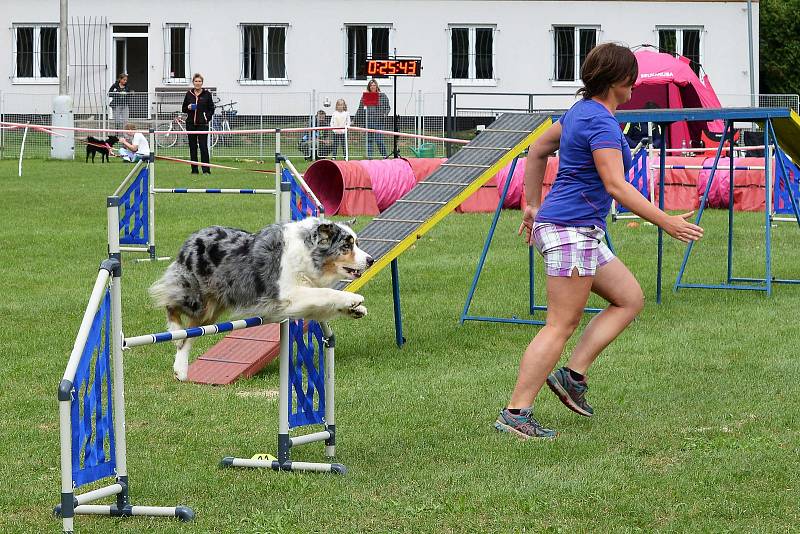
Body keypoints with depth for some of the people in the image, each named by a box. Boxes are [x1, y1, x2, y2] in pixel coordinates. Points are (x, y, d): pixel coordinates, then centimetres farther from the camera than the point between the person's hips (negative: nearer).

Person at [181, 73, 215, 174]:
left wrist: (207, 118, -6)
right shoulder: (189, 94, 9)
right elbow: (183, 109, 14)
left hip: (202, 124, -3)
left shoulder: (207, 94, 2)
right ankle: (194, 169, 11)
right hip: (191, 124, 3)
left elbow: (211, 109, 6)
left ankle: (206, 169, -5)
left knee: (203, 146, -8)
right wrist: (188, 108, -7)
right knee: (192, 147, 5)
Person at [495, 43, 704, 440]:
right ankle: (515, 414, -8)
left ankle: (572, 375, 8)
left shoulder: (581, 111, 13)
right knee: (561, 325, -8)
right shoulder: (601, 123, -17)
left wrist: (533, 206, 28)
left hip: (584, 233, 10)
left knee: (630, 299, 13)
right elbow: (616, 186, -24)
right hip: (571, 231, -10)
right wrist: (667, 223, -21)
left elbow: (537, 151, 24)